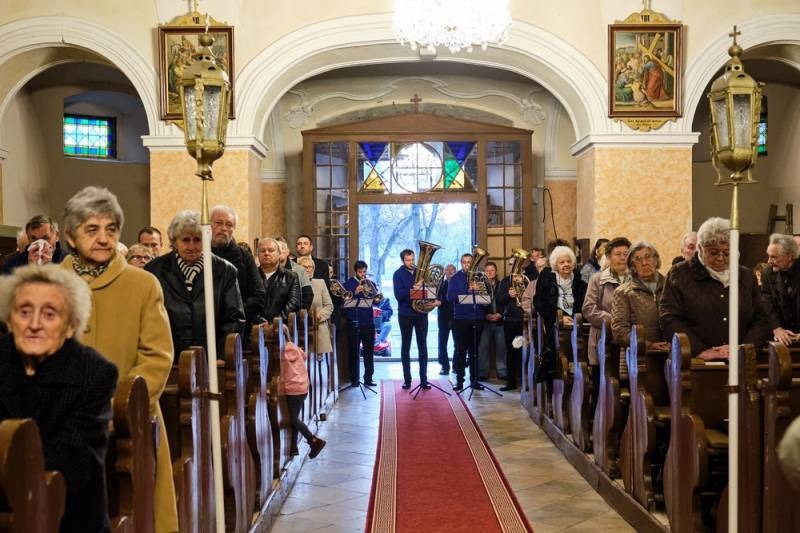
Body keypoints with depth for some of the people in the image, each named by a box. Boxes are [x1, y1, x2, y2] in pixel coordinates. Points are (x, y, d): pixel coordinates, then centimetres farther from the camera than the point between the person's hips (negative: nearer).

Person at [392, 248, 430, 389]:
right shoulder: (398, 274, -2)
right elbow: (398, 295, -14)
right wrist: (412, 288, -27)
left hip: (421, 313, 3)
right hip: (405, 314, -3)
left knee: (423, 346, 3)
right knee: (405, 346, 6)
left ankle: (424, 379, 6)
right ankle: (407, 379, 12)